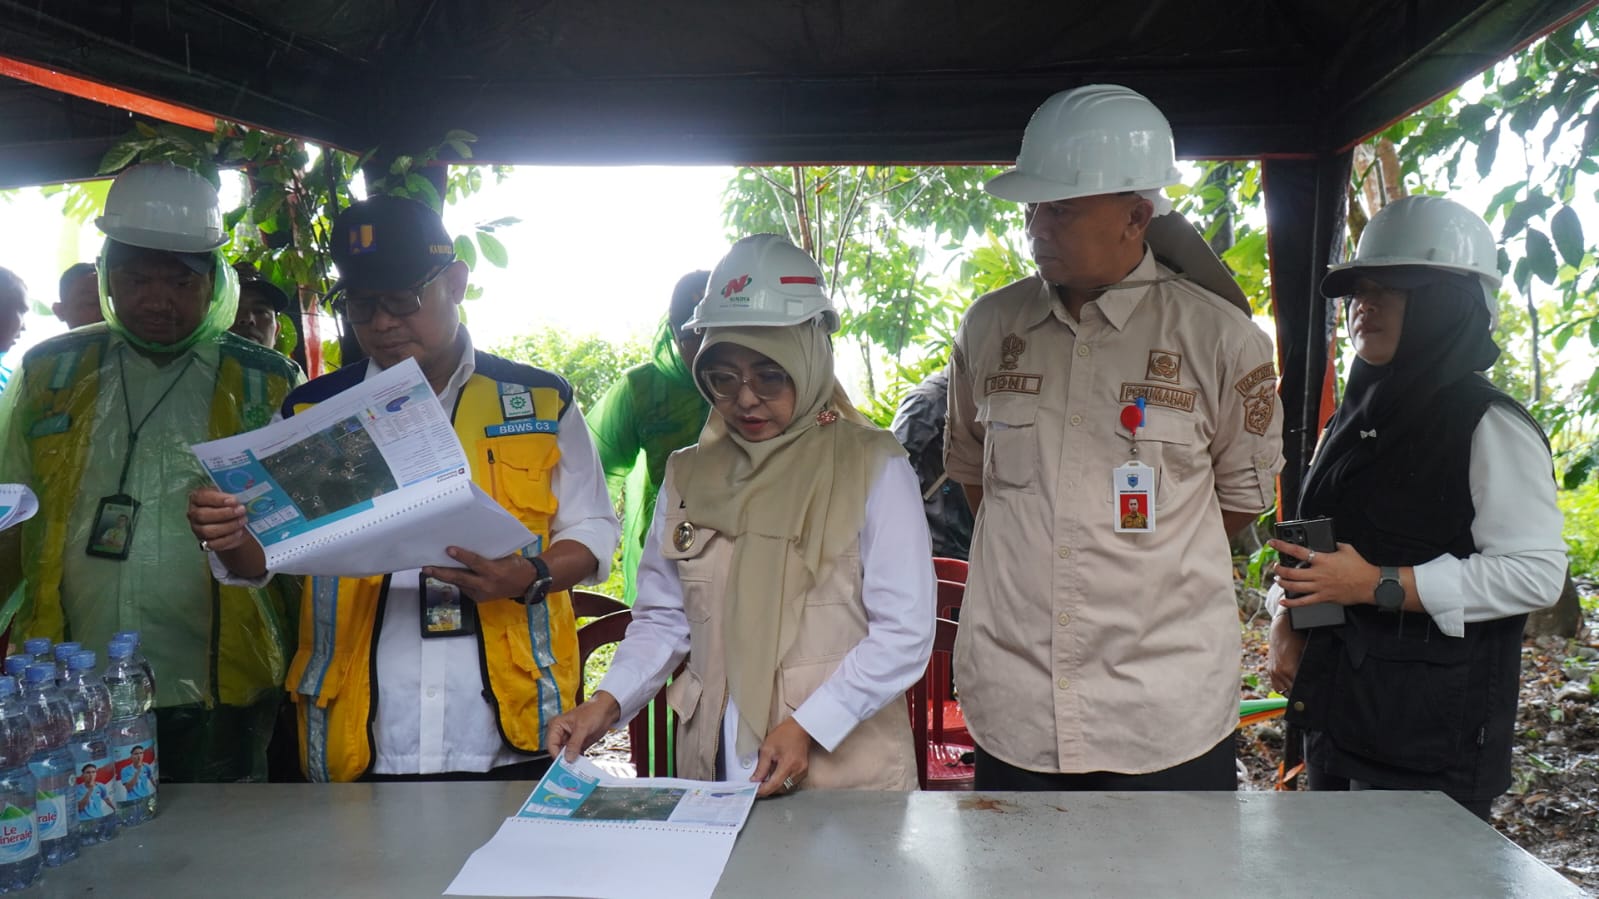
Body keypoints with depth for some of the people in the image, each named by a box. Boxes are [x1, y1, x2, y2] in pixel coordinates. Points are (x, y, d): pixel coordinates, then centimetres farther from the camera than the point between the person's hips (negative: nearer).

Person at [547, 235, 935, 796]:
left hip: (845, 768, -3)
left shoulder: (873, 468, -4)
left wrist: (807, 726, -17)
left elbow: (905, 632, -8)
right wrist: (609, 700, -5)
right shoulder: (689, 476, 8)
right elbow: (663, 618, 12)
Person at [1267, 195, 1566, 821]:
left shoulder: (1490, 427, -9)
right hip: (1335, 715, 7)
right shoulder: (1353, 420, 13)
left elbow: (1537, 572, -16)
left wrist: (1381, 585, -21)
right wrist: (1285, 622, 1)